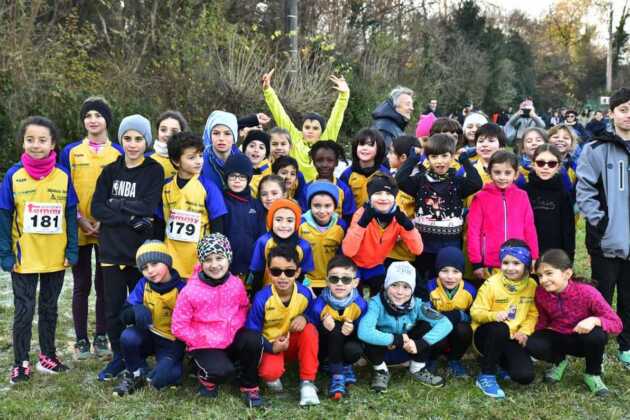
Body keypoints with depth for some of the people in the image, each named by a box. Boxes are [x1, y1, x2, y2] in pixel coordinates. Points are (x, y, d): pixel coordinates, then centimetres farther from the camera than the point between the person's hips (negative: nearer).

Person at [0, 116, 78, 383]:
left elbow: (71, 215, 1)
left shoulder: (63, 176, -4)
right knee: (24, 310, 5)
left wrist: (72, 250, -3)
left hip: (56, 258, 1)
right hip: (23, 258, -1)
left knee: (49, 307, 15)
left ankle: (48, 355, 29)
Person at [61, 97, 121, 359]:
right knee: (81, 285, 5)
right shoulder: (71, 152, 4)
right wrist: (80, 221, -9)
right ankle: (81, 340, 15)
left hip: (109, 230, 0)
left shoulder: (119, 153, 3)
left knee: (104, 284, 7)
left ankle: (101, 337, 18)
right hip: (79, 230, 0)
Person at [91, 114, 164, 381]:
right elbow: (96, 208, -2)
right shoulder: (111, 171, 8)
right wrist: (130, 217, -14)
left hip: (141, 250, -3)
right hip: (112, 249, 3)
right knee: (113, 307, 8)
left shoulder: (154, 171, -1)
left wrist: (116, 204, -10)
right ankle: (118, 358, 24)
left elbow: (149, 208, -13)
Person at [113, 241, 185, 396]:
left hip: (171, 342, -3)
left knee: (161, 378, -28)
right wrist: (136, 312, -34)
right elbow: (124, 315, -8)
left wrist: (170, 358, -26)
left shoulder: (181, 288, -17)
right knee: (128, 337, -29)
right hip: (148, 336, 4)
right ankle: (136, 373, -2)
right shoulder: (143, 285, -7)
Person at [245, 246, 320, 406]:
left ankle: (307, 383, -20)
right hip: (270, 345, -3)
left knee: (310, 330, -29)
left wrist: (304, 318, -23)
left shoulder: (305, 293, -16)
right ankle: (273, 376, 7)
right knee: (270, 371, -35)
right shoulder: (261, 298, -23)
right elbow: (252, 332, -14)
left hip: (294, 343, 3)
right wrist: (271, 347, -29)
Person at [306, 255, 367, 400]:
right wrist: (323, 326, -38)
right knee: (335, 328, -33)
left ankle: (344, 366, 7)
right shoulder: (319, 304, -26)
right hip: (324, 348, -2)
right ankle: (337, 375, -19)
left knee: (355, 350, -33)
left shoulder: (360, 304, -20)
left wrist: (353, 331, -32)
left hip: (345, 343, 2)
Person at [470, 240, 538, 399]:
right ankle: (486, 376, -22)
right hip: (487, 334, -3)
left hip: (511, 338, 3)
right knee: (499, 328, -40)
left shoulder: (531, 285, -1)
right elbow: (476, 312, -14)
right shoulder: (491, 284, -15)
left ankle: (501, 361, 18)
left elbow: (533, 314, 5)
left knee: (525, 376, -18)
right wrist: (494, 315, -34)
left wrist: (525, 331, -13)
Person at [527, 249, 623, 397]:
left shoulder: (587, 292, -28)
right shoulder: (541, 293, -16)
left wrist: (594, 320, -43)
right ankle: (559, 361, 9)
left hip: (583, 340, -2)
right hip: (558, 338, 2)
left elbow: (617, 324, -24)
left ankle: (593, 374, -5)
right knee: (532, 344, -28)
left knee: (597, 335, -37)